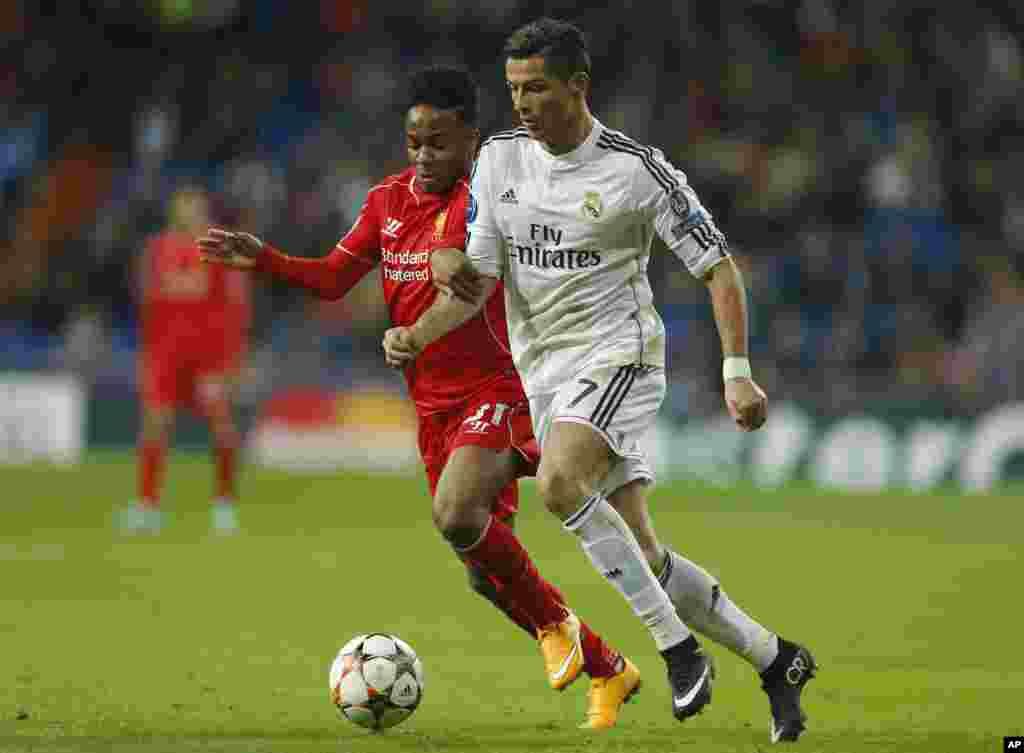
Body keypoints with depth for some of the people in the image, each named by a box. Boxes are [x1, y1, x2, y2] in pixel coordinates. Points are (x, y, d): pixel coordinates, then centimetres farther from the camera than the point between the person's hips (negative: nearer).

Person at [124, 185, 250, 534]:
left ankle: (226, 501, 8)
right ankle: (147, 503, -2)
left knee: (219, 419, -6)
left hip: (212, 344, -3)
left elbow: (237, 304, 0)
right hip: (166, 345, 3)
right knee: (155, 419, -6)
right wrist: (146, 348, 15)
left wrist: (235, 354, -6)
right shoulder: (157, 249, 13)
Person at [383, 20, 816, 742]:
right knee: (643, 557, 2)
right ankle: (776, 660, 19)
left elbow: (718, 268, -4)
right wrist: (418, 334, -10)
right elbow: (476, 280, 8)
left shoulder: (636, 169, -9)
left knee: (559, 483, -32)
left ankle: (680, 648, -24)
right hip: (544, 371, 6)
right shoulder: (500, 158, 6)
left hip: (617, 356, -6)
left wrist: (738, 373, -13)